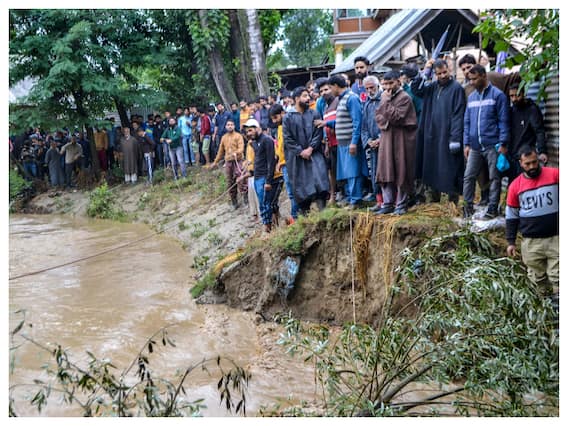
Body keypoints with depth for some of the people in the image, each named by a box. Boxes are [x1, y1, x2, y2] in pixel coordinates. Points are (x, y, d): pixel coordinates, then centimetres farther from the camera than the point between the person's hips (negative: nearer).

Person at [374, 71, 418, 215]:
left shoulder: (404, 97, -10)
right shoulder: (384, 96, 12)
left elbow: (396, 117, -18)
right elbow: (378, 115, 11)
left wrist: (387, 101, -16)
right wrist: (387, 122, -7)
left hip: (401, 139, -7)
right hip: (387, 137, 7)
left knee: (401, 172, -1)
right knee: (386, 171, 7)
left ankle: (401, 205, 7)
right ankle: (387, 203, 14)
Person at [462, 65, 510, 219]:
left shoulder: (497, 95, -4)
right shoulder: (471, 97, 13)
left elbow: (503, 121, -6)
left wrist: (503, 144, -11)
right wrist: (466, 144, 9)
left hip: (492, 145, -5)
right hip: (475, 146, 5)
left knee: (494, 178, 4)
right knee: (468, 176, 4)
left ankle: (492, 209, 11)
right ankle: (468, 206, 13)